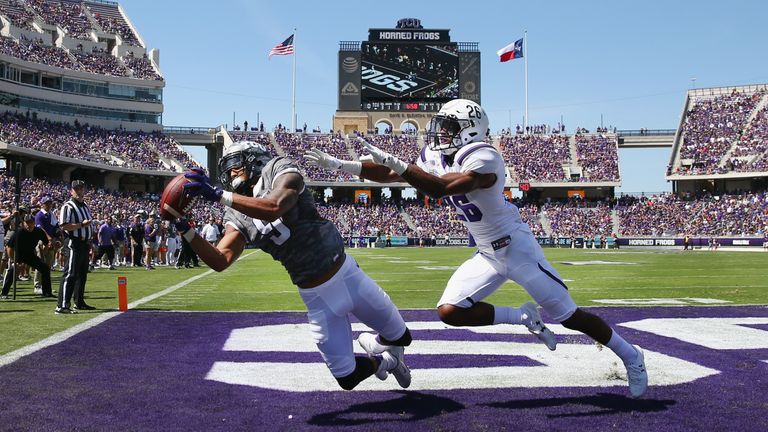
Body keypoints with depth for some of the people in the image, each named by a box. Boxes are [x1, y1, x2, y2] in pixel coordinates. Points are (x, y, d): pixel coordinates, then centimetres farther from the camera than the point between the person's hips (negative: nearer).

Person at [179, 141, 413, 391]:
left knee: (401, 338, 9)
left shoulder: (281, 171, -11)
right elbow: (220, 261, -9)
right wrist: (185, 230, -18)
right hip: (316, 297, 3)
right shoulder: (237, 217, 2)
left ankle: (374, 346, 44)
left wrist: (218, 195, -34)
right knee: (347, 378, 3)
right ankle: (381, 361, 35)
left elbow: (274, 208, -32)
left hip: (347, 275, -3)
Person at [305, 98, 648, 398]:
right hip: (487, 256, 8)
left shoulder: (483, 159, -24)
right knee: (450, 311, -7)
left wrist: (395, 162, -36)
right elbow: (388, 176, 4)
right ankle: (525, 318, 8)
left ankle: (630, 356, 25)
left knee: (568, 316, 1)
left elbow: (441, 188, -37)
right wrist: (339, 165, -1)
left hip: (516, 248, -7)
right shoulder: (438, 160, 2)